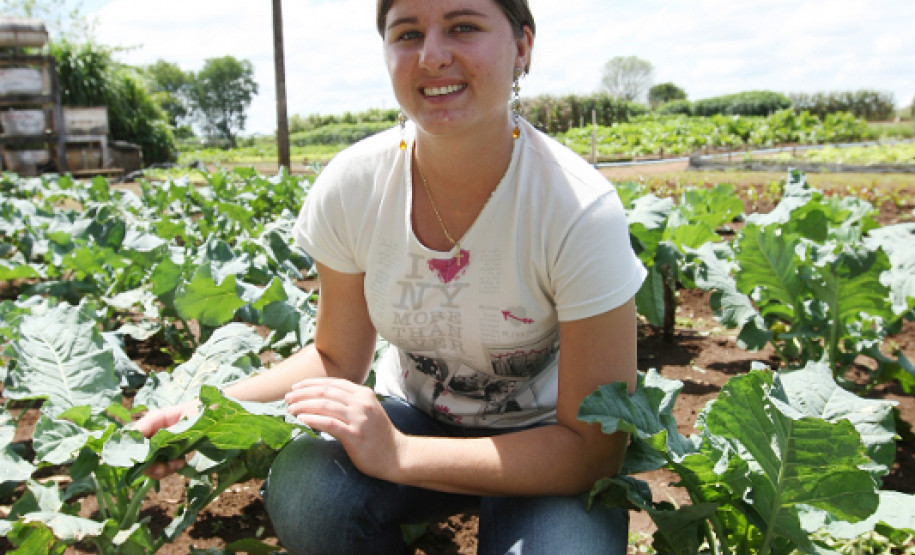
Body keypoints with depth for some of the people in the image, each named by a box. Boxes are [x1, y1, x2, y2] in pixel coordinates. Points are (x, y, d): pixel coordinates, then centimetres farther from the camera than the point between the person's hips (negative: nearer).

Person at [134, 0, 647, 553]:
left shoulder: (580, 210, -26)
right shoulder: (351, 186, -15)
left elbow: (595, 446, -21)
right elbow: (337, 359, -1)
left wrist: (398, 455, -29)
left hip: (541, 437, -2)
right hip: (413, 415, 3)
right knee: (303, 489, -28)